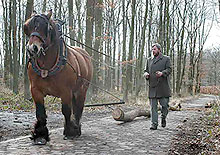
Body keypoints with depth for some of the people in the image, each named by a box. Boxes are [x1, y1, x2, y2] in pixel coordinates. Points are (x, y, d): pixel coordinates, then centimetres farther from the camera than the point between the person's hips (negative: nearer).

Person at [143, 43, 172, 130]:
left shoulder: (166, 59, 7)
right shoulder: (149, 60, 20)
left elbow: (169, 69, -2)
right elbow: (146, 70, 23)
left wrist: (162, 73, -22)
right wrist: (146, 74, -2)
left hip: (163, 86, -3)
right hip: (152, 87, 3)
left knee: (165, 104, -1)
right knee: (153, 106, 1)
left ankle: (163, 118, 26)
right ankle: (154, 124, 4)